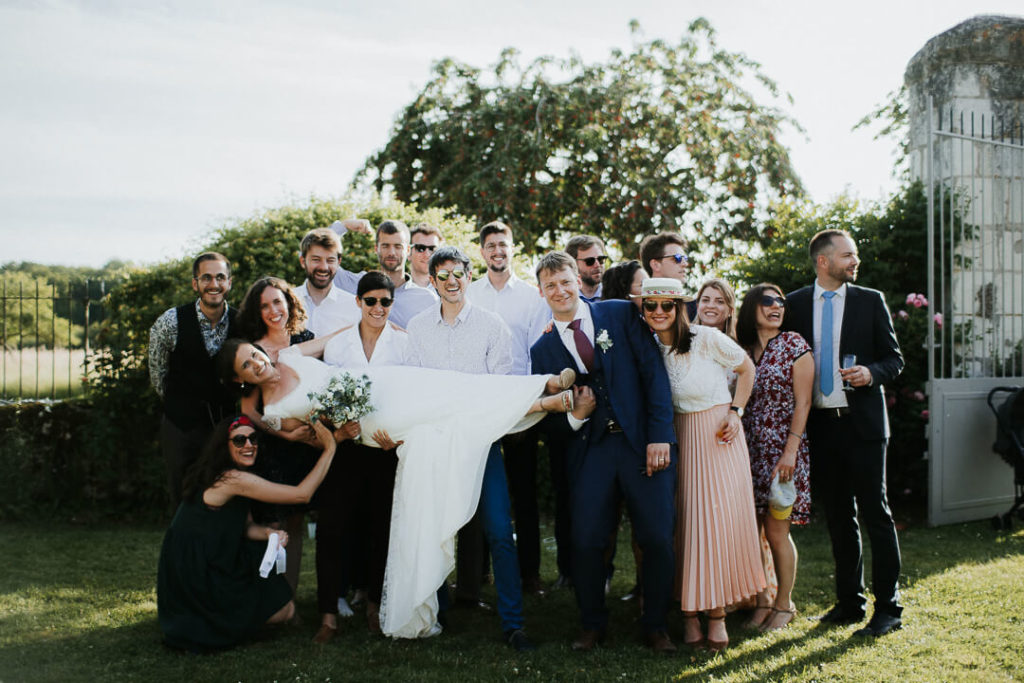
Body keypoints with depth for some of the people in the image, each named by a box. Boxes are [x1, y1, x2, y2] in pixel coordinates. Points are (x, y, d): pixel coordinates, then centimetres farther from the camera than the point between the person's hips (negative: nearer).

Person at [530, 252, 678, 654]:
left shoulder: (621, 314, 4)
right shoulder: (543, 349, 9)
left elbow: (654, 371, -1)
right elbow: (549, 415, 12)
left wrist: (659, 435, -9)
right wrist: (575, 416, -11)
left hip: (643, 442, -1)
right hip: (590, 450, 1)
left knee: (657, 538, -2)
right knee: (586, 541, -4)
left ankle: (655, 626, 18)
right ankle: (592, 625, 19)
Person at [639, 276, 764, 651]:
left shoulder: (706, 338, -11)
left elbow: (746, 367, 2)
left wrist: (735, 411, -5)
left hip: (719, 435, -2)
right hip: (681, 437, 3)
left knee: (721, 518, -3)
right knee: (687, 520, 1)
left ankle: (717, 613, 7)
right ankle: (690, 613, 9)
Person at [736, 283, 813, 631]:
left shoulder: (794, 345, -2)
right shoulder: (742, 349, 9)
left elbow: (802, 402, -6)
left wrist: (791, 451, -14)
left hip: (782, 449, -4)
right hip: (749, 449, 4)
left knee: (776, 530, -3)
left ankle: (784, 604, 14)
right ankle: (762, 601, 18)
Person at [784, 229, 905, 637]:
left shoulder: (870, 301, 3)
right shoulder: (796, 304, 7)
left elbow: (895, 359, 3)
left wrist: (871, 373, -15)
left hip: (862, 423, -2)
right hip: (820, 424, 2)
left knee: (875, 511, -3)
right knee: (838, 516, 10)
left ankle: (888, 606, 6)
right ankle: (850, 601, 21)